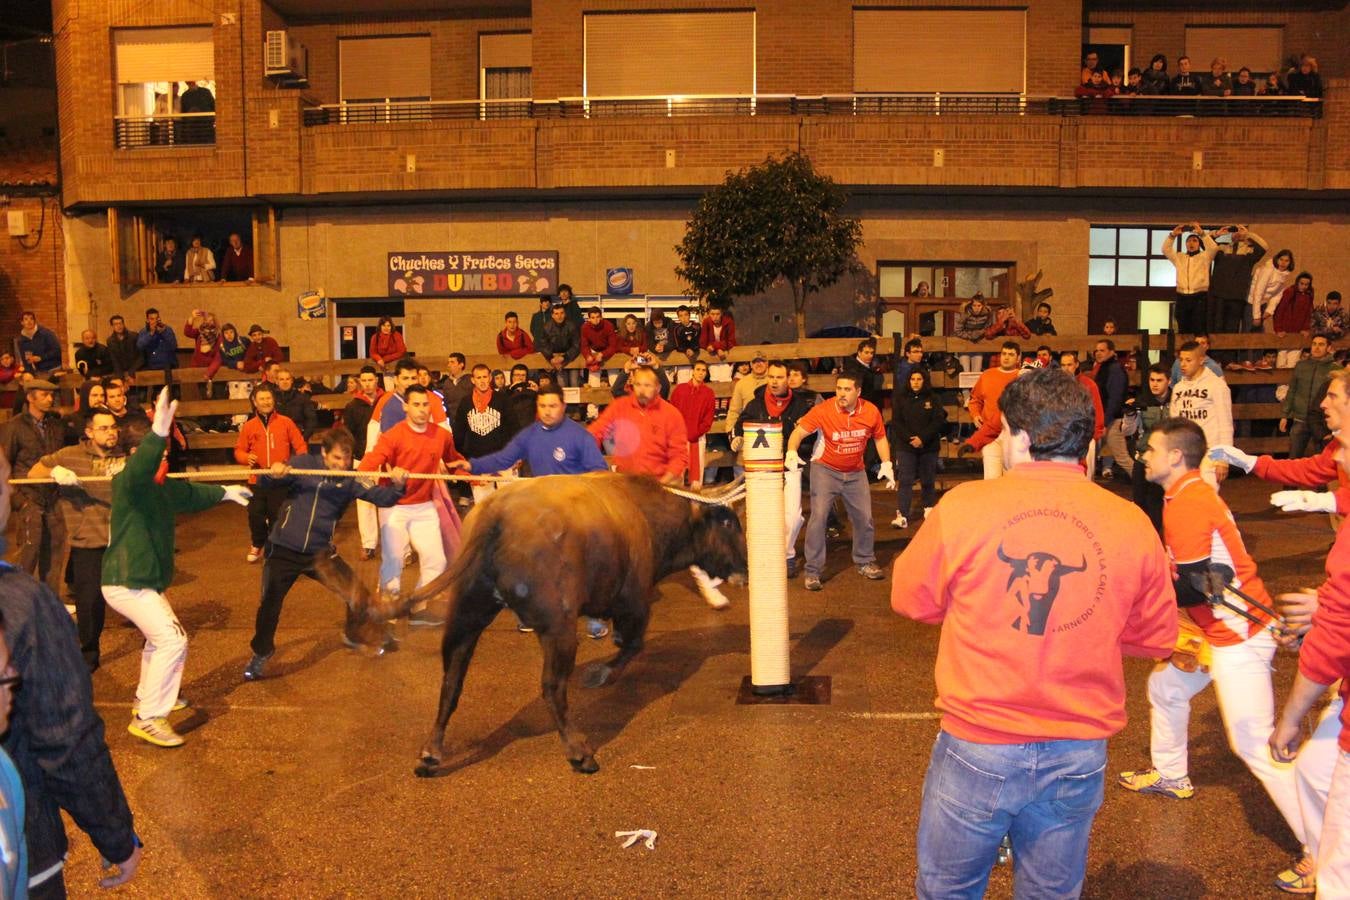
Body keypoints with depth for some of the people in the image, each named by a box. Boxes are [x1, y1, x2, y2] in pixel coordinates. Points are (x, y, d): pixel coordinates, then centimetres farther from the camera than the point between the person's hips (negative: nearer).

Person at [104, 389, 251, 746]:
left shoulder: (159, 486, 8)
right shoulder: (128, 482, -20)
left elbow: (189, 494, 28)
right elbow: (140, 467, -45)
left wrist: (224, 492, 42)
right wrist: (157, 433, -61)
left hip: (143, 579, 11)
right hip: (127, 582, -11)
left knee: (161, 637, 26)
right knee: (172, 641, -14)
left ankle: (147, 700, 44)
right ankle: (148, 719, -8)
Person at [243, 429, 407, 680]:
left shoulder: (350, 479, -6)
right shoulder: (302, 463, -7)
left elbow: (381, 497, -16)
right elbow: (264, 485, -7)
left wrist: (397, 486, -38)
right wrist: (272, 474, -31)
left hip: (320, 552, 2)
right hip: (283, 549, -1)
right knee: (269, 603, 2)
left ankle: (355, 636, 30)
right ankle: (261, 653, 28)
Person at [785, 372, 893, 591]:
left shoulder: (871, 412, -9)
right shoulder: (822, 411, -20)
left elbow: (880, 438, 7)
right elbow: (798, 432, -26)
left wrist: (887, 465, 0)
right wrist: (791, 452, -45)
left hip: (855, 473, 4)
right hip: (826, 470, -3)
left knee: (864, 518, 11)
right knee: (818, 517, -13)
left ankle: (865, 562, 34)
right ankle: (813, 571, -4)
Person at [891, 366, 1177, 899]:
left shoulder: (964, 507, -14)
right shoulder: (1131, 525, -8)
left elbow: (912, 600, 0)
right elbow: (1157, 639, 5)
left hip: (977, 749, -2)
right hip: (1079, 755, 3)